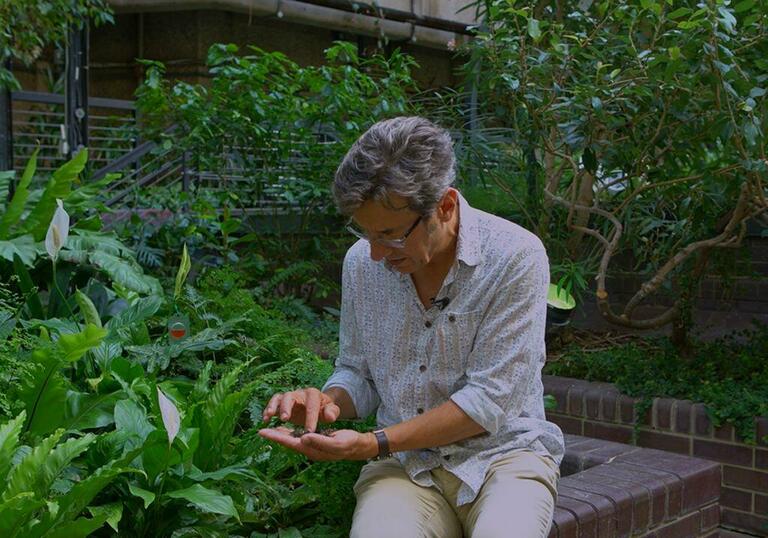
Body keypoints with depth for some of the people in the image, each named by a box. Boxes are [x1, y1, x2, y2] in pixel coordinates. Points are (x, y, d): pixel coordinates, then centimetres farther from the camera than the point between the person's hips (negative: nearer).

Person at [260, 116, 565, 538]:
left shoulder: (515, 257, -13)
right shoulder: (361, 262, 2)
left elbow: (489, 401, -15)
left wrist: (374, 445, -18)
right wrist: (330, 401, -10)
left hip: (503, 452, -2)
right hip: (406, 463, 2)